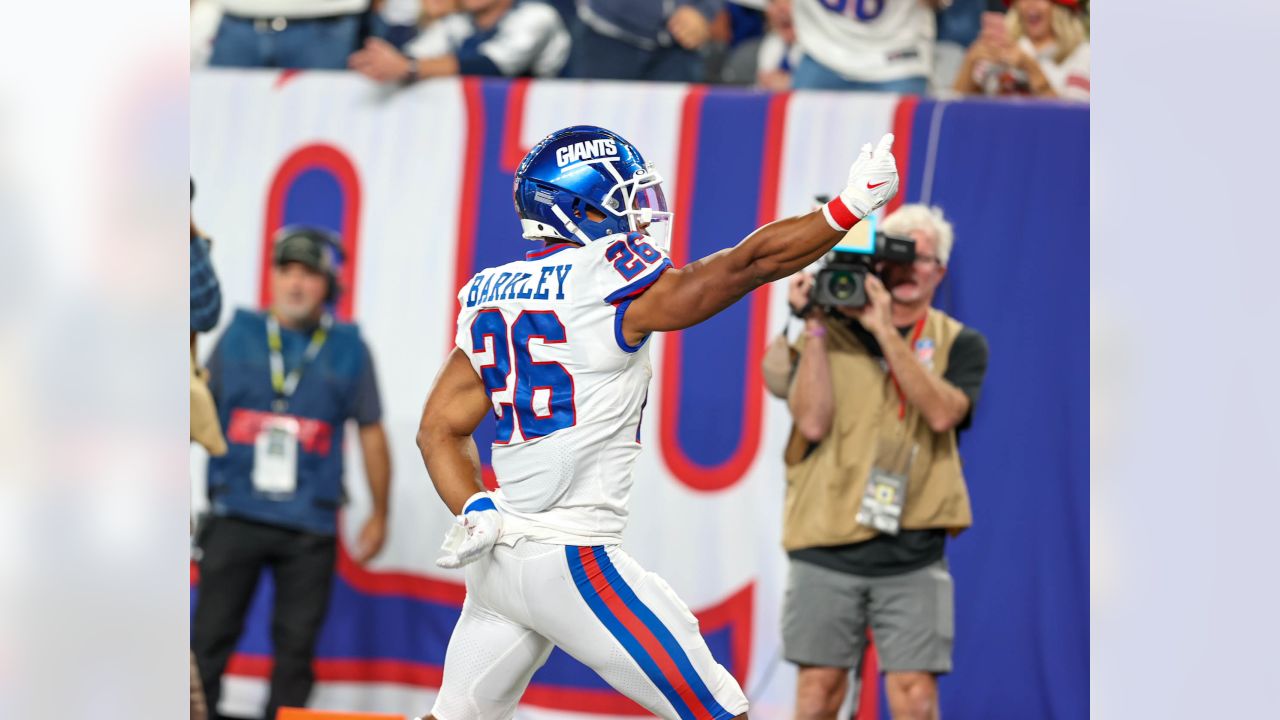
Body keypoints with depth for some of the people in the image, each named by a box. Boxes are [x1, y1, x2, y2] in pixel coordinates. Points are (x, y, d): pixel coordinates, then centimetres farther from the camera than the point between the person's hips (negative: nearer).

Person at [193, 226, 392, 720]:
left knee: (296, 646, 3)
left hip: (309, 529, 0)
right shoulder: (239, 337, 6)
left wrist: (379, 516, 11)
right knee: (211, 635, -2)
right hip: (236, 516, 0)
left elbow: (371, 433, 11)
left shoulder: (348, 350, 6)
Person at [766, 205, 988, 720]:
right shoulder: (833, 336, 7)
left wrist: (886, 332, -15)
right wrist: (815, 327, -8)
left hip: (912, 556, 0)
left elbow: (943, 413, -12)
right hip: (826, 543, 0)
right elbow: (812, 422, -6)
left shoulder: (960, 344, 8)